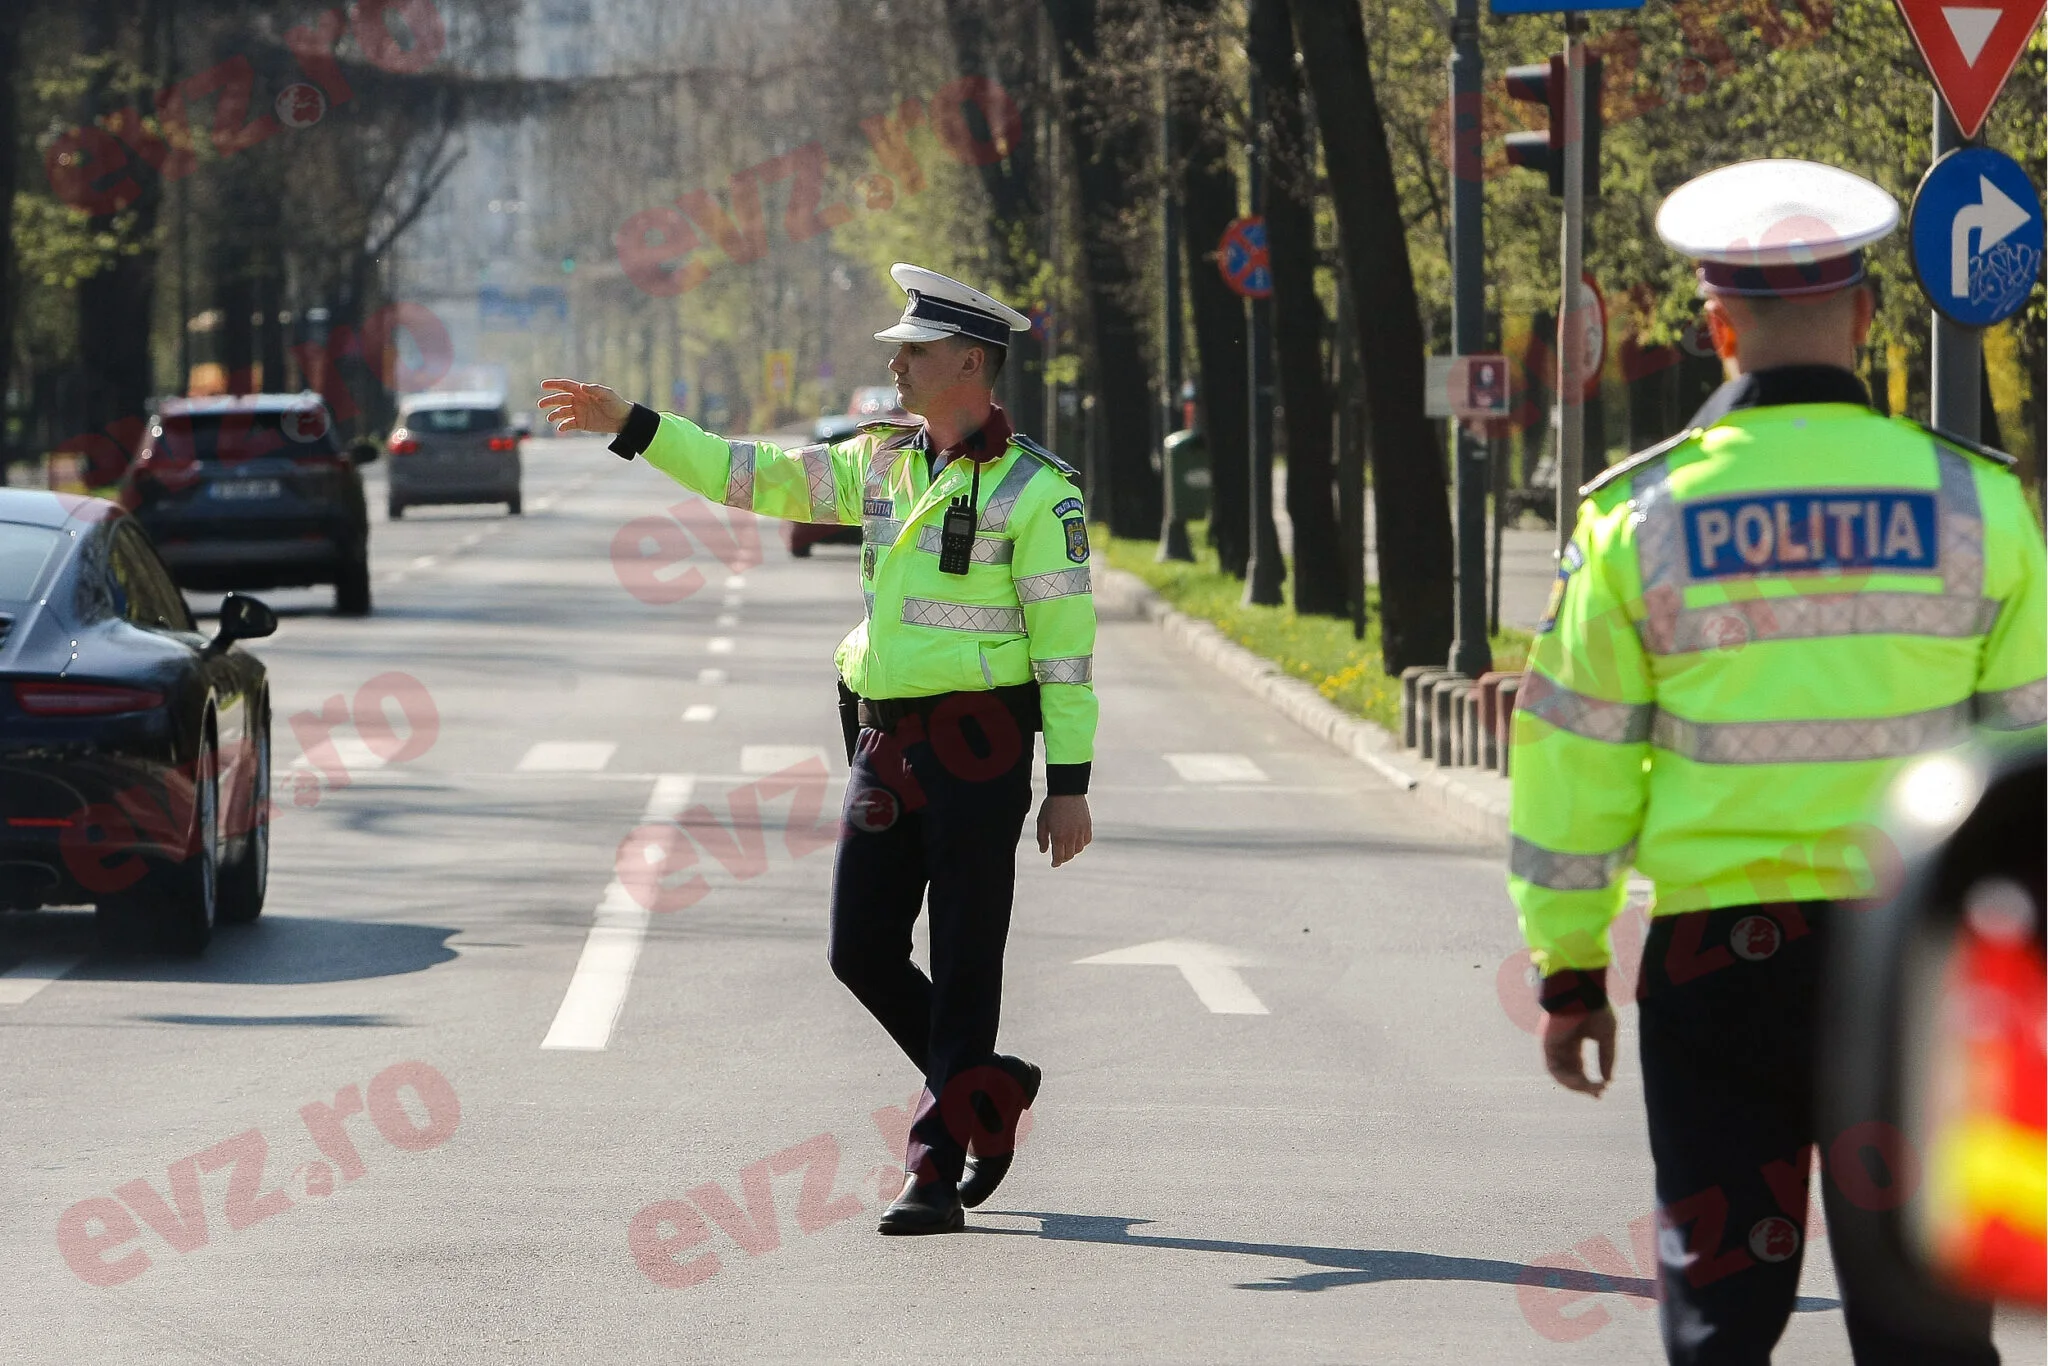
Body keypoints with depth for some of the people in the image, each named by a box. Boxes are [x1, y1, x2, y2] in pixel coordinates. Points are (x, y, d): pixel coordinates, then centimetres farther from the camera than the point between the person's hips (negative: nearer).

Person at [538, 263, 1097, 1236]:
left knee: (964, 965, -2)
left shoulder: (1033, 492, -9)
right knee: (862, 951, 7)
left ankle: (936, 1172, 2)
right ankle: (989, 1089, 26)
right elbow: (751, 476, 16)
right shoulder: (881, 461, 11)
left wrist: (1069, 786, -13)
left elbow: (1067, 645, -10)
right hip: (883, 743, 7)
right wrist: (625, 423, 12)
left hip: (978, 750, -7)